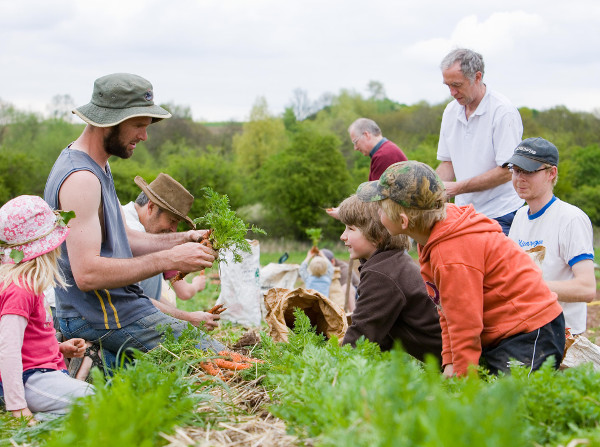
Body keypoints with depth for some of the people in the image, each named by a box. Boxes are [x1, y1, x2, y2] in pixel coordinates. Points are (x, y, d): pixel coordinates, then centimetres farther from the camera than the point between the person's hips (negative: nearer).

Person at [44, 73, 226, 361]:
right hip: (105, 320, -10)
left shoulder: (97, 167, 13)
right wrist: (167, 260, -22)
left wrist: (184, 239, 4)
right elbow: (87, 273, -27)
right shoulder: (80, 179, -20)